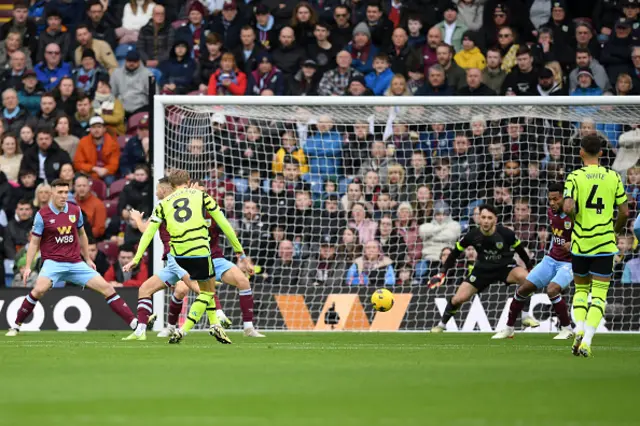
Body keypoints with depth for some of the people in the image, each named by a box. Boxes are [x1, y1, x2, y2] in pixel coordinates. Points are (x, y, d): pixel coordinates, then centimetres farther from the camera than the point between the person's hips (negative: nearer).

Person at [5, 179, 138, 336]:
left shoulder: (75, 211, 4)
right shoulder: (42, 215, -6)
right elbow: (34, 242, -1)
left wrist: (88, 259, 21)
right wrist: (28, 267, -9)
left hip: (75, 263, 4)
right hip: (53, 262, -4)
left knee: (106, 287, -4)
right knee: (39, 289, -31)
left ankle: (134, 323, 2)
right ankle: (16, 326, -15)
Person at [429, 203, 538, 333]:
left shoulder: (506, 234, -23)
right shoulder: (472, 235, -18)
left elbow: (520, 250, -4)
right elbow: (456, 252, -2)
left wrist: (530, 268, 4)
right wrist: (443, 272, -3)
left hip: (505, 267, -2)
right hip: (483, 269, 2)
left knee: (524, 277, -34)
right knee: (458, 298, -8)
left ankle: (526, 316, -17)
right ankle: (442, 324, 21)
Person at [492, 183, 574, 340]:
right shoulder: (551, 212, 2)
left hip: (569, 263, -7)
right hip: (551, 259, 7)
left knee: (552, 290, -29)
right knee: (524, 289, 1)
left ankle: (567, 329, -11)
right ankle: (509, 328, 17)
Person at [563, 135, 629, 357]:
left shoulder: (574, 177, -5)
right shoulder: (613, 177, 0)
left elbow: (568, 208, -17)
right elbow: (624, 212, 1)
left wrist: (575, 219, 5)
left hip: (580, 243, 0)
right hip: (605, 243, 0)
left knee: (580, 288, 19)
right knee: (599, 293, 2)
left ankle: (579, 329, -1)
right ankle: (587, 341, -10)